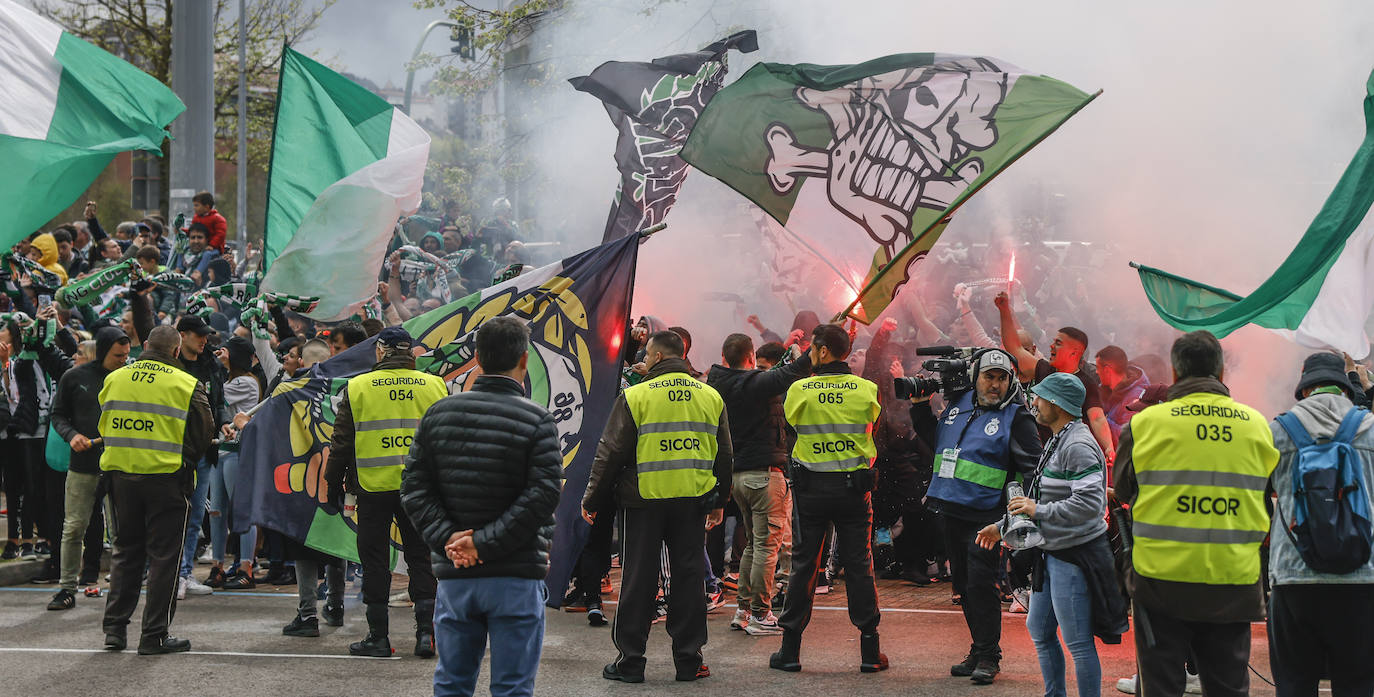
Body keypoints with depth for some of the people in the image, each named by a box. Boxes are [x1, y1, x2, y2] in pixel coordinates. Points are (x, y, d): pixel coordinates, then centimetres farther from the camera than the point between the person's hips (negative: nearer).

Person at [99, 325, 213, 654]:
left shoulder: (114, 378, 5)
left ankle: (115, 628, 16)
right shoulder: (186, 384, -7)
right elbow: (204, 433, -4)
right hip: (166, 478, -4)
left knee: (126, 551, 16)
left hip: (120, 474, 4)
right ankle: (155, 635, 5)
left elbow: (104, 426, 12)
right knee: (164, 555, 4)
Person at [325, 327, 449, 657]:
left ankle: (378, 636, 10)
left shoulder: (357, 388, -2)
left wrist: (334, 482, 12)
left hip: (374, 485, -2)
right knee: (420, 557, 10)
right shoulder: (435, 386, 3)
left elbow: (342, 442, 1)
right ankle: (426, 631, 3)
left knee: (375, 560, 7)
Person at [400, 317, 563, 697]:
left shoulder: (438, 413, 5)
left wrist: (446, 539, -6)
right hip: (515, 579, -3)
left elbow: (414, 488, 0)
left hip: (454, 576, 4)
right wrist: (485, 543, -14)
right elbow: (543, 495, -16)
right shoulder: (537, 420, -7)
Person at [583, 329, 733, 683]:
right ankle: (688, 659, 13)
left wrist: (593, 500, 5)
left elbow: (610, 454, -5)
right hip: (693, 499, 3)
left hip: (645, 498, -3)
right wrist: (719, 502, 24)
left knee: (638, 578, 4)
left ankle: (630, 660, 9)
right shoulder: (711, 396, 7)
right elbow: (724, 455, 14)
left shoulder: (635, 396, -6)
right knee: (689, 575, 9)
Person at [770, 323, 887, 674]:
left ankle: (790, 649, 10)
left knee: (803, 565, 6)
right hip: (854, 487, 1)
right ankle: (870, 650, 9)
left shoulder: (799, 390, -8)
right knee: (859, 565, 6)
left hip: (810, 488, -1)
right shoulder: (867, 389, -4)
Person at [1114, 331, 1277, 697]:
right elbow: (1267, 498, 16)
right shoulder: (1257, 424, 3)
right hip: (1235, 584, 2)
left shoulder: (1145, 423, -6)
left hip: (1163, 579, -2)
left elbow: (1122, 490, 8)